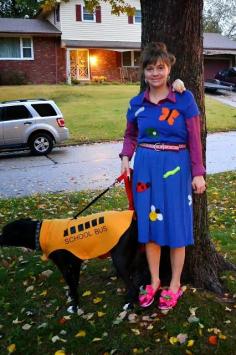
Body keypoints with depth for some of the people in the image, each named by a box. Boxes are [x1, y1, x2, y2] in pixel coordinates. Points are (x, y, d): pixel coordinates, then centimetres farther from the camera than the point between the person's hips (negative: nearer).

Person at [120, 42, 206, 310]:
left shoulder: (184, 99, -6)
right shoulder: (137, 103, 4)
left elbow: (194, 139, -4)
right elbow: (130, 135, 17)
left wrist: (198, 173, -7)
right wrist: (125, 158, -1)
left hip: (175, 167, -3)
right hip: (145, 167, 3)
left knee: (176, 226, 5)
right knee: (149, 224, 10)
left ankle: (175, 285, 24)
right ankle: (154, 281, 28)